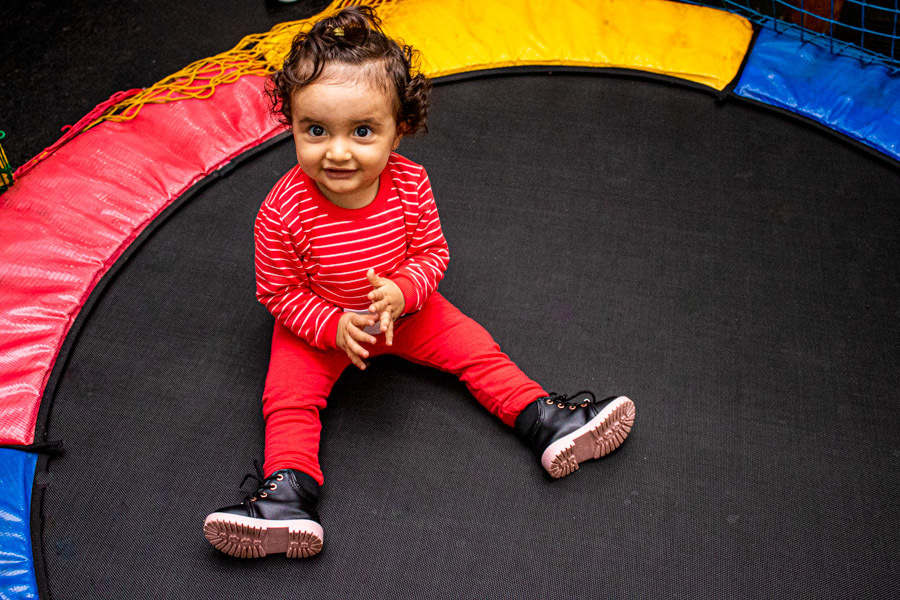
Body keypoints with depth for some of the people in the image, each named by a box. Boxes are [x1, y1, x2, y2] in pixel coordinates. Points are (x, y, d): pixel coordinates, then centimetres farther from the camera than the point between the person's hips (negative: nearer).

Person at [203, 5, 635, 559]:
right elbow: (279, 292, -16)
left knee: (476, 348, -3)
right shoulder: (283, 212, -29)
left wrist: (400, 293, -30)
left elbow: (433, 254, -10)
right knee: (289, 394, -18)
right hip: (319, 325, -2)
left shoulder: (410, 185, -22)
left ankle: (547, 421, 6)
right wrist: (334, 326, -29)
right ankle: (288, 495, -13)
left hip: (404, 310, 2)